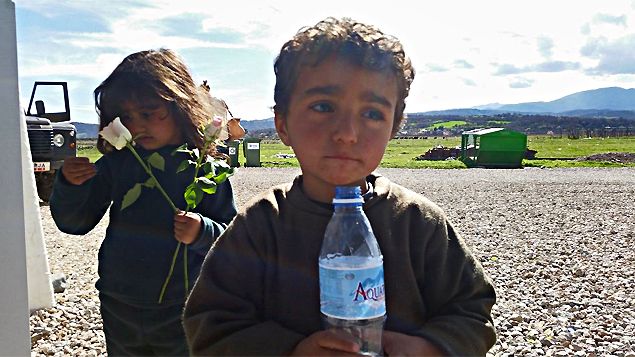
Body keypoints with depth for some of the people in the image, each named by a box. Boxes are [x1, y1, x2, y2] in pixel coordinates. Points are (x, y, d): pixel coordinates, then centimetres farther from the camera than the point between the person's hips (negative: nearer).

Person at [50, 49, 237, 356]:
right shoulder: (116, 162, -3)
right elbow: (74, 223, 3)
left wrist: (202, 233, -29)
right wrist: (69, 185, -15)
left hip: (181, 316, -3)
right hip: (119, 310, 3)